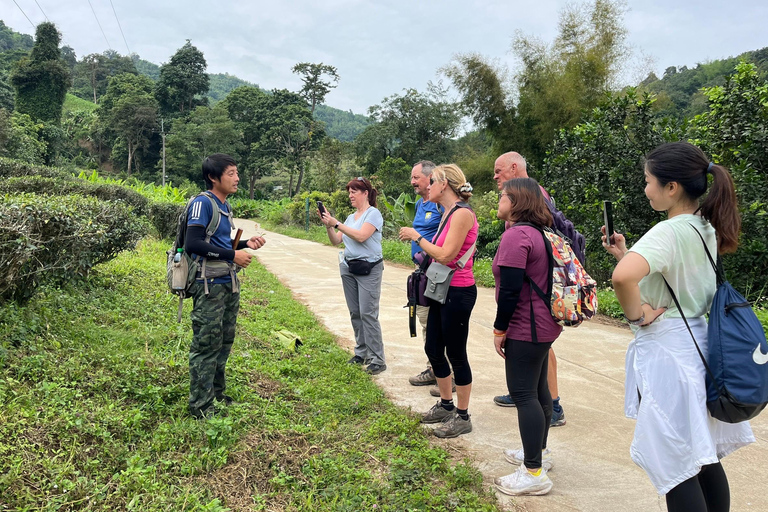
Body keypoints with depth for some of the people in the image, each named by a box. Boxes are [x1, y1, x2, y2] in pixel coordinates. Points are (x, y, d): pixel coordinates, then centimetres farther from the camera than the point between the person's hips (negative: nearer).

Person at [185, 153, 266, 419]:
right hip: (209, 285, -9)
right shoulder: (202, 203, -12)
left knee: (224, 341, 17)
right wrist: (232, 255, -20)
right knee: (206, 345, -4)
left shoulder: (225, 206, 14)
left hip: (229, 283, 9)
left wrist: (246, 244, 6)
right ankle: (200, 407, 6)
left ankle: (217, 394, 31)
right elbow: (193, 244, -22)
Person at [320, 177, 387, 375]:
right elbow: (336, 241, 11)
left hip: (369, 269, -8)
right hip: (349, 268, 8)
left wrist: (336, 223, -20)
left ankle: (377, 359, -5)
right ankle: (361, 352, 20)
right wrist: (328, 225, -4)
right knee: (354, 313, 10)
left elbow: (361, 236, -21)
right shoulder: (351, 217, 15)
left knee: (368, 313, -10)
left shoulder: (373, 213, -7)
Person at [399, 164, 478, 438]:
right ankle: (446, 405, 34)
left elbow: (446, 255, -21)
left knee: (456, 354, 1)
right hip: (442, 291, 10)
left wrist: (417, 236, -13)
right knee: (433, 349, 16)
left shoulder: (462, 213, -17)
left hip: (458, 293, -10)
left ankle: (462, 417, 17)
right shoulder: (447, 212, 11)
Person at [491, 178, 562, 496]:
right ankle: (538, 451, 35)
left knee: (523, 394, -4)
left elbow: (510, 290, -23)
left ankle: (534, 473, 2)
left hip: (526, 328, -10)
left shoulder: (516, 235, -19)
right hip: (544, 324, 10)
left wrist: (500, 329, -13)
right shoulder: (538, 232, 12)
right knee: (538, 389, 19)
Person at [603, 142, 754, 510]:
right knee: (702, 456, 21)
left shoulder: (668, 232, -21)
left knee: (675, 467, 3)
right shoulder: (704, 228, 6)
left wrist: (636, 314, -22)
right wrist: (627, 254, 7)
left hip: (665, 351, -9)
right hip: (697, 342, 9)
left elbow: (623, 277, -40)